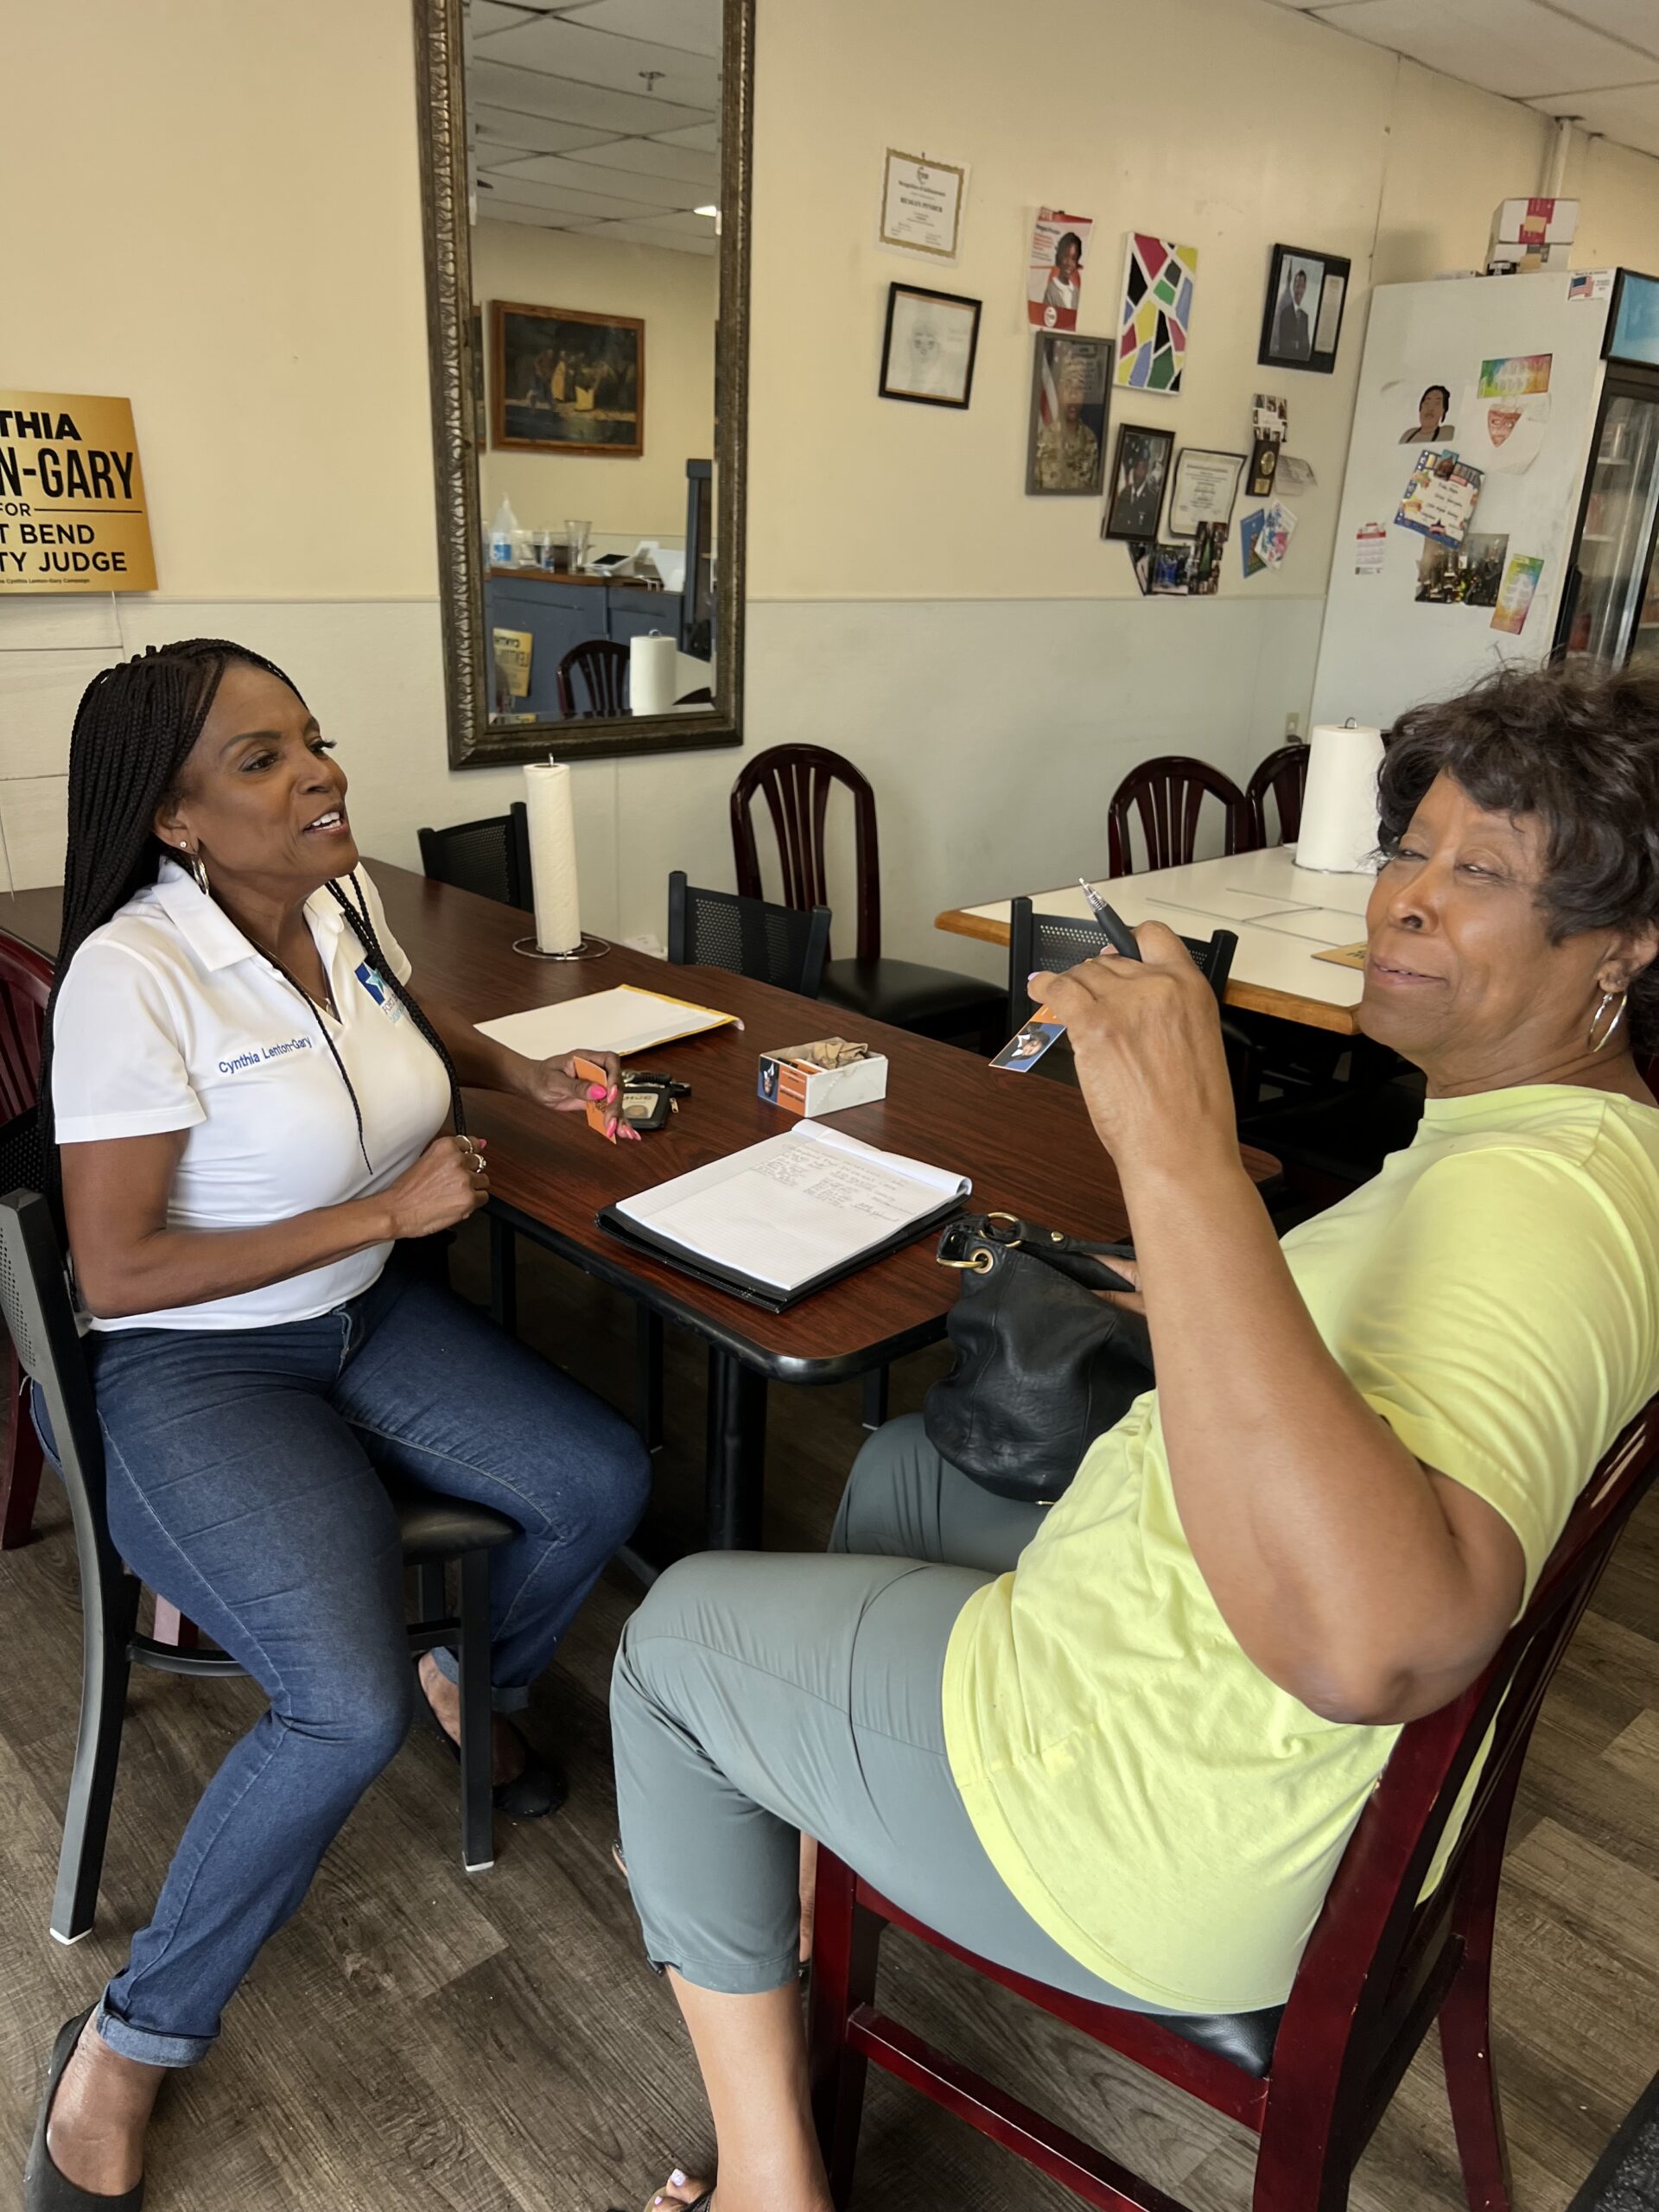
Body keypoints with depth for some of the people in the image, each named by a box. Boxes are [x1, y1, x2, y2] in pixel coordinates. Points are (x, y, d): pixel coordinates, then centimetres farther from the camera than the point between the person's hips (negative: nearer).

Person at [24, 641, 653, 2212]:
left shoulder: (342, 897, -1)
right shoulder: (132, 977, -23)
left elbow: (412, 1025, 22)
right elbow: (118, 1275, -22)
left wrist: (520, 1073, 1)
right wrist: (388, 1210, -21)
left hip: (363, 1317, 7)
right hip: (184, 1371, -7)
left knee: (602, 1482, -7)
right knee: (348, 1708, -23)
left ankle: (474, 1683, 26)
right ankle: (127, 2048, 5)